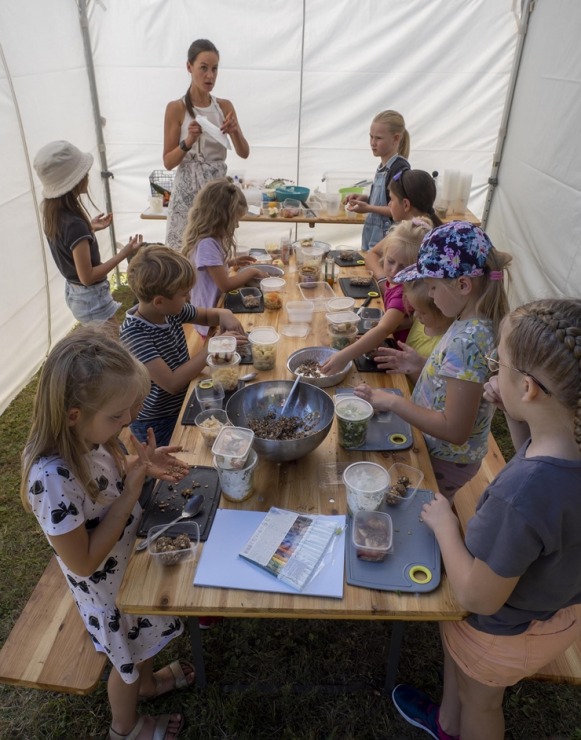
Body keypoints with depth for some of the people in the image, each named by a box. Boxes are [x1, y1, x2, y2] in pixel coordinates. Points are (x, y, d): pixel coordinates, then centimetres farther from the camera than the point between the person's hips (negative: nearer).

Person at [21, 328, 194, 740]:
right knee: (128, 660, 24)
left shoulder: (84, 436, -18)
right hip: (109, 586, -6)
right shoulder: (52, 478, -41)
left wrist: (141, 465, -17)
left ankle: (148, 682, 65)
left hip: (133, 557, 7)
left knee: (144, 638, 34)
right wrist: (132, 491, -33)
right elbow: (83, 563, -30)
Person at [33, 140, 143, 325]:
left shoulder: (52, 212, -3)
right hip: (92, 298, -9)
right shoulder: (74, 224, -30)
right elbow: (87, 277, -27)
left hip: (74, 292, 9)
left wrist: (89, 228, 11)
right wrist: (123, 253, -26)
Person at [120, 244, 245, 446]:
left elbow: (207, 316, 11)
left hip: (183, 406, 7)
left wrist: (224, 314, -13)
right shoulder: (133, 332, -29)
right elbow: (172, 383, -34)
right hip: (156, 424, -7)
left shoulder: (170, 311, -8)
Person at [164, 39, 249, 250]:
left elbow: (244, 153, 4)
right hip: (188, 191, -3)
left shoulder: (225, 106, 6)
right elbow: (168, 162, -5)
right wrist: (188, 142, -21)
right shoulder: (176, 108, -5)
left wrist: (235, 132, -15)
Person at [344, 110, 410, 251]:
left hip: (387, 242, -9)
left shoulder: (400, 168, -14)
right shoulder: (383, 166, 12)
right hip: (373, 237, 9)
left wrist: (368, 208, -20)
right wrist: (364, 198, 6)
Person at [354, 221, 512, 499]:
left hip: (444, 461, -7)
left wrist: (393, 402, -25)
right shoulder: (476, 323, -6)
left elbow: (455, 430, -30)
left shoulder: (468, 340, -32)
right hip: (438, 448, 8)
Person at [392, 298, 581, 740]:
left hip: (512, 631, -7)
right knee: (450, 629, 33)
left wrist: (443, 523, -16)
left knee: (479, 702, 25)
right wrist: (514, 413, -13)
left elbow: (478, 597, -29)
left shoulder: (519, 496, -45)